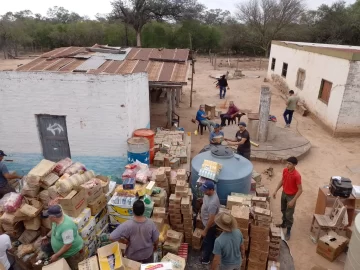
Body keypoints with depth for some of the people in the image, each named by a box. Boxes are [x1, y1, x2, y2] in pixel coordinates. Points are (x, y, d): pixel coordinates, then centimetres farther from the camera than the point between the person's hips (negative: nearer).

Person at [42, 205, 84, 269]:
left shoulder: (66, 226, -38)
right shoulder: (57, 219, -11)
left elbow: (68, 245, -31)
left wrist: (56, 256, -22)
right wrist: (47, 236, 20)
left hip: (73, 254, -9)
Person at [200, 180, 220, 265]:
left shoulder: (213, 203, -41)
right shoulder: (208, 193, -14)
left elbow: (211, 220, -31)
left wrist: (205, 230, -19)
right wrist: (202, 215, 20)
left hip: (210, 225, -8)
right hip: (207, 222, 8)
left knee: (207, 242, 15)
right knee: (211, 239, 31)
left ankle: (205, 259, 38)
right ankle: (211, 250, 56)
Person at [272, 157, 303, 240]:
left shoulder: (297, 175, -29)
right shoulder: (285, 170, -10)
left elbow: (300, 190, -22)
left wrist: (293, 201, -24)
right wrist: (276, 191, 4)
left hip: (291, 196, -6)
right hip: (284, 193, 6)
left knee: (289, 214, 6)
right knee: (283, 210, 24)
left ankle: (288, 231, 24)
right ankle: (284, 223, 48)